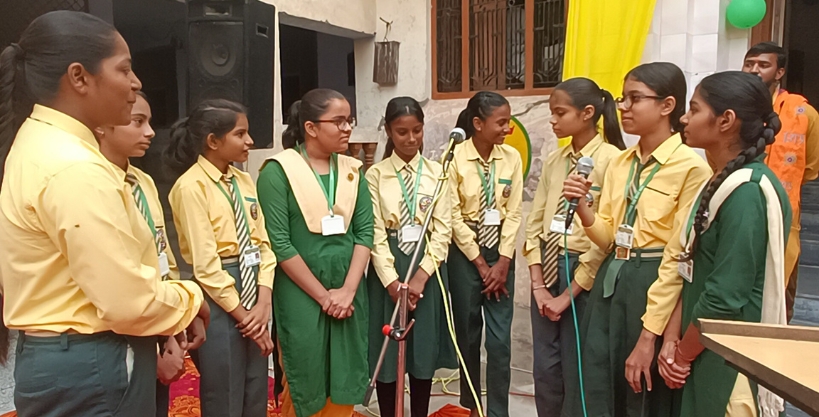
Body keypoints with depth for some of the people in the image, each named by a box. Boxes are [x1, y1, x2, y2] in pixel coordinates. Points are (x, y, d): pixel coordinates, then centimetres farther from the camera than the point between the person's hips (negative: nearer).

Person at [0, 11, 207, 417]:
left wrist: (175, 311, 6)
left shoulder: (37, 143, 8)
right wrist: (190, 298, -6)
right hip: (89, 370, -9)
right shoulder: (75, 168, -24)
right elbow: (131, 305, -25)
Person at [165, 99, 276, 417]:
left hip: (253, 295, 7)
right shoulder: (191, 187, -13)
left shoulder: (244, 181, 8)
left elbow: (262, 243, 5)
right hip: (218, 302, -7)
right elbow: (205, 264, -16)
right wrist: (242, 316, -11)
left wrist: (263, 304, -7)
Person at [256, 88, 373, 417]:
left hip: (349, 293, 5)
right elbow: (279, 243, -14)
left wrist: (347, 290, -8)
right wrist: (323, 295, -11)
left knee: (344, 382, 14)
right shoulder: (279, 171, -10)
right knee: (304, 384, 8)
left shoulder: (353, 170, 5)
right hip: (302, 295, -4)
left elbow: (365, 232, 2)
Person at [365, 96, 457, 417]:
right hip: (388, 269, -1)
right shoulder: (375, 175, 0)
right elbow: (375, 233, -5)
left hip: (427, 267, 1)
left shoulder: (436, 173, 4)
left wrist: (421, 275, -12)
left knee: (424, 349, 9)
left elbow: (443, 230, -2)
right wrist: (392, 281, -13)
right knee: (387, 352, 6)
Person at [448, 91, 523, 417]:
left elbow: (513, 213, -1)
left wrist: (503, 262, -7)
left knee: (500, 339, 2)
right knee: (467, 336, 10)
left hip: (501, 251, 2)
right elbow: (454, 217, -10)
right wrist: (480, 264, -9)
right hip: (465, 252, -2)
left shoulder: (512, 158, -2)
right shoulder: (455, 158, -10)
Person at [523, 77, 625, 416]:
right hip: (547, 269, 6)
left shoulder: (612, 159, -11)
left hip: (584, 273, -6)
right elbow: (535, 223, 7)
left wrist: (569, 294, -12)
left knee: (578, 371, 6)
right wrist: (538, 284, -2)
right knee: (545, 370, 12)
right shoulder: (554, 161, 8)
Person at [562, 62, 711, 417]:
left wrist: (648, 336, -15)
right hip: (609, 282, 6)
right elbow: (606, 237, 9)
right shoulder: (619, 163, 9)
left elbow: (678, 258, -15)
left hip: (654, 285, -6)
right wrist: (581, 206, -11)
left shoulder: (691, 167, -13)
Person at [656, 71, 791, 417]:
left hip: (730, 361, -8)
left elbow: (725, 297, -24)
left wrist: (682, 355, -11)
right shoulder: (722, 183, 7)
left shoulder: (747, 191, -21)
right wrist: (672, 341, 2)